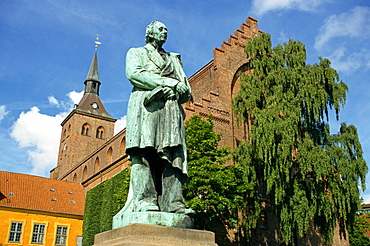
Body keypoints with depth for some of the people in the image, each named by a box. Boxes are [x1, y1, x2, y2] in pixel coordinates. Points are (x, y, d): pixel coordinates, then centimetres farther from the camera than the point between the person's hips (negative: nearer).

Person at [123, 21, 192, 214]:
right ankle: (145, 200, -23)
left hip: (171, 109, 3)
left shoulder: (174, 59, 34)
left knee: (172, 156, -12)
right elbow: (134, 74, 0)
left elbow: (187, 92, 21)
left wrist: (176, 90, -4)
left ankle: (173, 202, -20)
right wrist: (168, 82, -5)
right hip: (146, 105, -3)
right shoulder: (136, 53, 24)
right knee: (143, 154, -18)